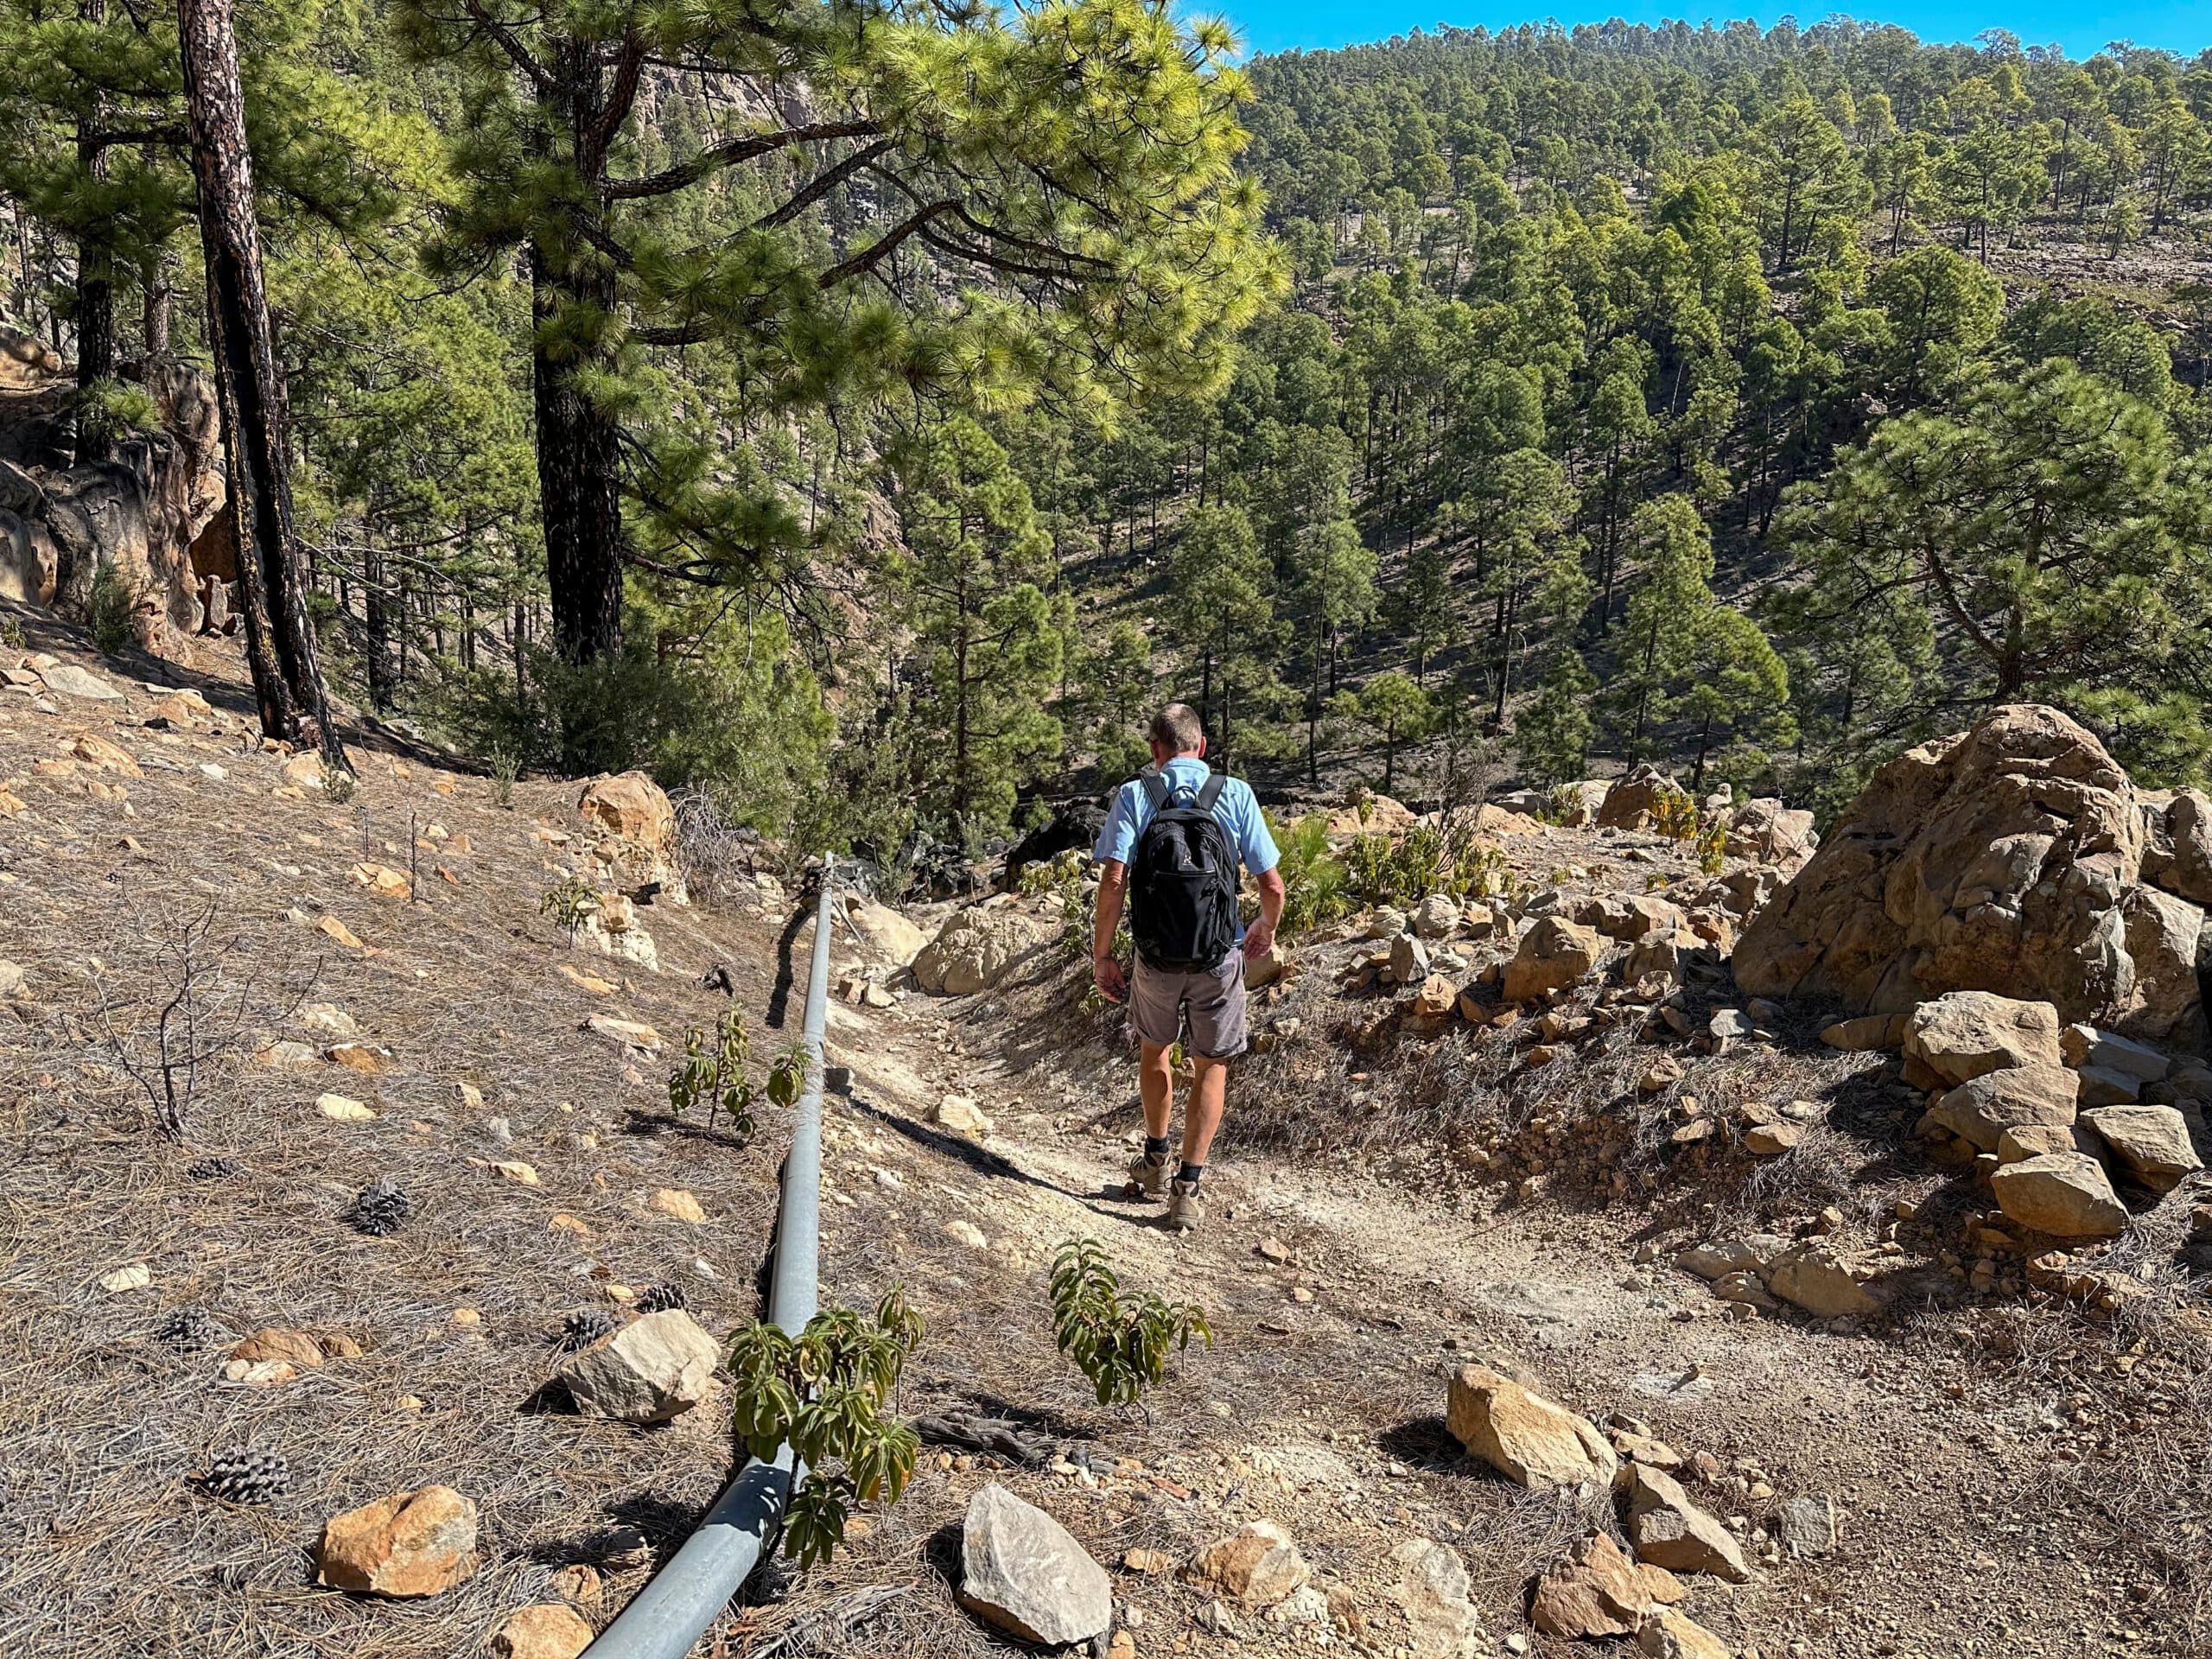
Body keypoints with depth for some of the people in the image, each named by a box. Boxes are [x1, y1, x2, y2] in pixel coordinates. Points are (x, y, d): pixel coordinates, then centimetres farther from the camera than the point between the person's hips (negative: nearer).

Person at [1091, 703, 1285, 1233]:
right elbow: (1273, 886, -4)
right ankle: (1187, 1189, 9)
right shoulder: (1236, 794, -1)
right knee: (1211, 1067, 14)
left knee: (1154, 1050, 25)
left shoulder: (1133, 796, -2)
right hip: (1220, 957, -1)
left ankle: (1155, 1163, 40)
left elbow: (1114, 881, -14)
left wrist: (1101, 955, -5)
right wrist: (1266, 931, 16)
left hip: (1156, 956, 1)